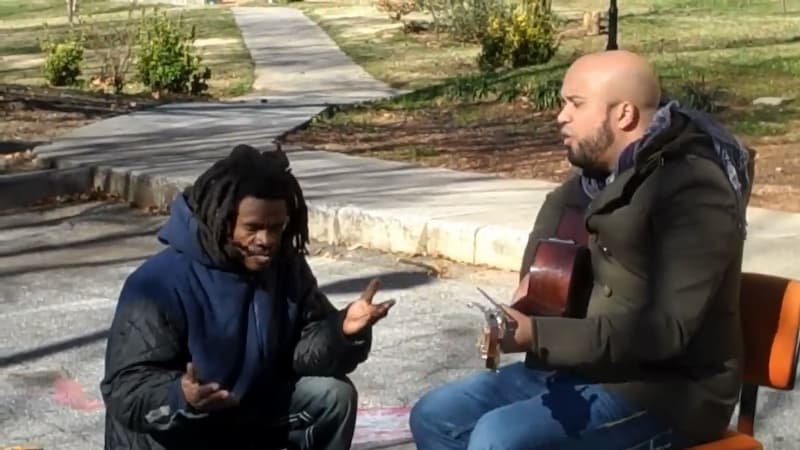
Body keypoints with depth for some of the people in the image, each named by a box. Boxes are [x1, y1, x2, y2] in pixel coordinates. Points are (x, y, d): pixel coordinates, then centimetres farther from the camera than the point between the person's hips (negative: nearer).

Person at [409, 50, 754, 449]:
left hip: (669, 392, -9)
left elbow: (666, 329, -28)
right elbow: (561, 204, 32)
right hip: (592, 366, 9)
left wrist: (539, 336, -32)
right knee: (435, 417, 1)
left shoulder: (693, 189, -20)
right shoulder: (609, 172, 8)